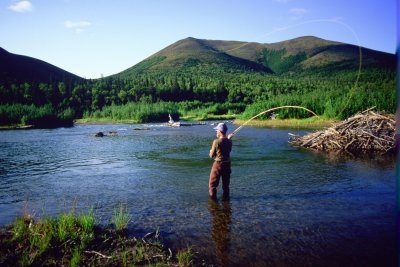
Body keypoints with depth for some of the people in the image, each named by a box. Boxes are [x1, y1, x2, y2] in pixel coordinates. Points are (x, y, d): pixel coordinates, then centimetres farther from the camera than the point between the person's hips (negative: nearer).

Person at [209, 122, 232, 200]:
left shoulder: (216, 142, -17)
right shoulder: (229, 141, -3)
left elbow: (211, 155, -10)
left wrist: (211, 150, 12)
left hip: (218, 164, -5)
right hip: (227, 164, 5)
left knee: (212, 184, 9)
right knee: (226, 184, 17)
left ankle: (213, 198, 9)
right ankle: (225, 198, 24)